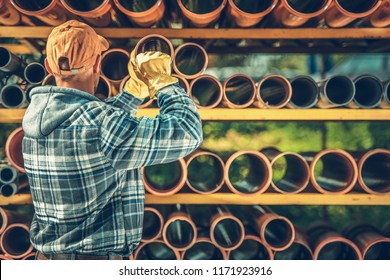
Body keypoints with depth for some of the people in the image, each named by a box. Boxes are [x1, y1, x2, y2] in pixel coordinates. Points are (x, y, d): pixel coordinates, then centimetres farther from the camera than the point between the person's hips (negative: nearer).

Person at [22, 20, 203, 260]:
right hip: (96, 256, -7)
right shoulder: (96, 123, -24)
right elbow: (187, 132, -20)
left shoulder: (38, 112, -1)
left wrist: (136, 88, 12)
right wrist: (163, 80, -7)